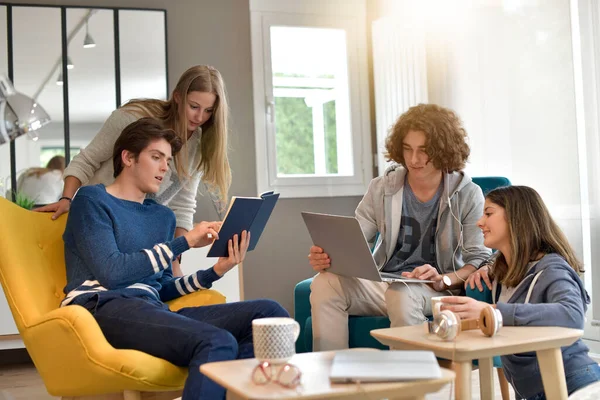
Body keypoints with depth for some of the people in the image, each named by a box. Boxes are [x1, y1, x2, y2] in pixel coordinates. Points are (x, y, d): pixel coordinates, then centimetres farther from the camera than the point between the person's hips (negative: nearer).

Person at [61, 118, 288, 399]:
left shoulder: (163, 216, 25)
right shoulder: (92, 200, 6)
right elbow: (111, 272, -10)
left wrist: (215, 271, 6)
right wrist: (184, 242, -7)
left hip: (152, 310, 7)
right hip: (103, 308, -7)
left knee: (269, 313, -13)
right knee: (218, 343, -34)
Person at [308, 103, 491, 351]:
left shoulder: (467, 195, -2)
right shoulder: (382, 188, 6)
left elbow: (479, 259, -6)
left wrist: (443, 281, -26)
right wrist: (326, 257, -19)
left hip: (437, 290, -3)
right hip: (382, 282, 3)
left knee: (402, 293, -38)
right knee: (325, 283, -25)